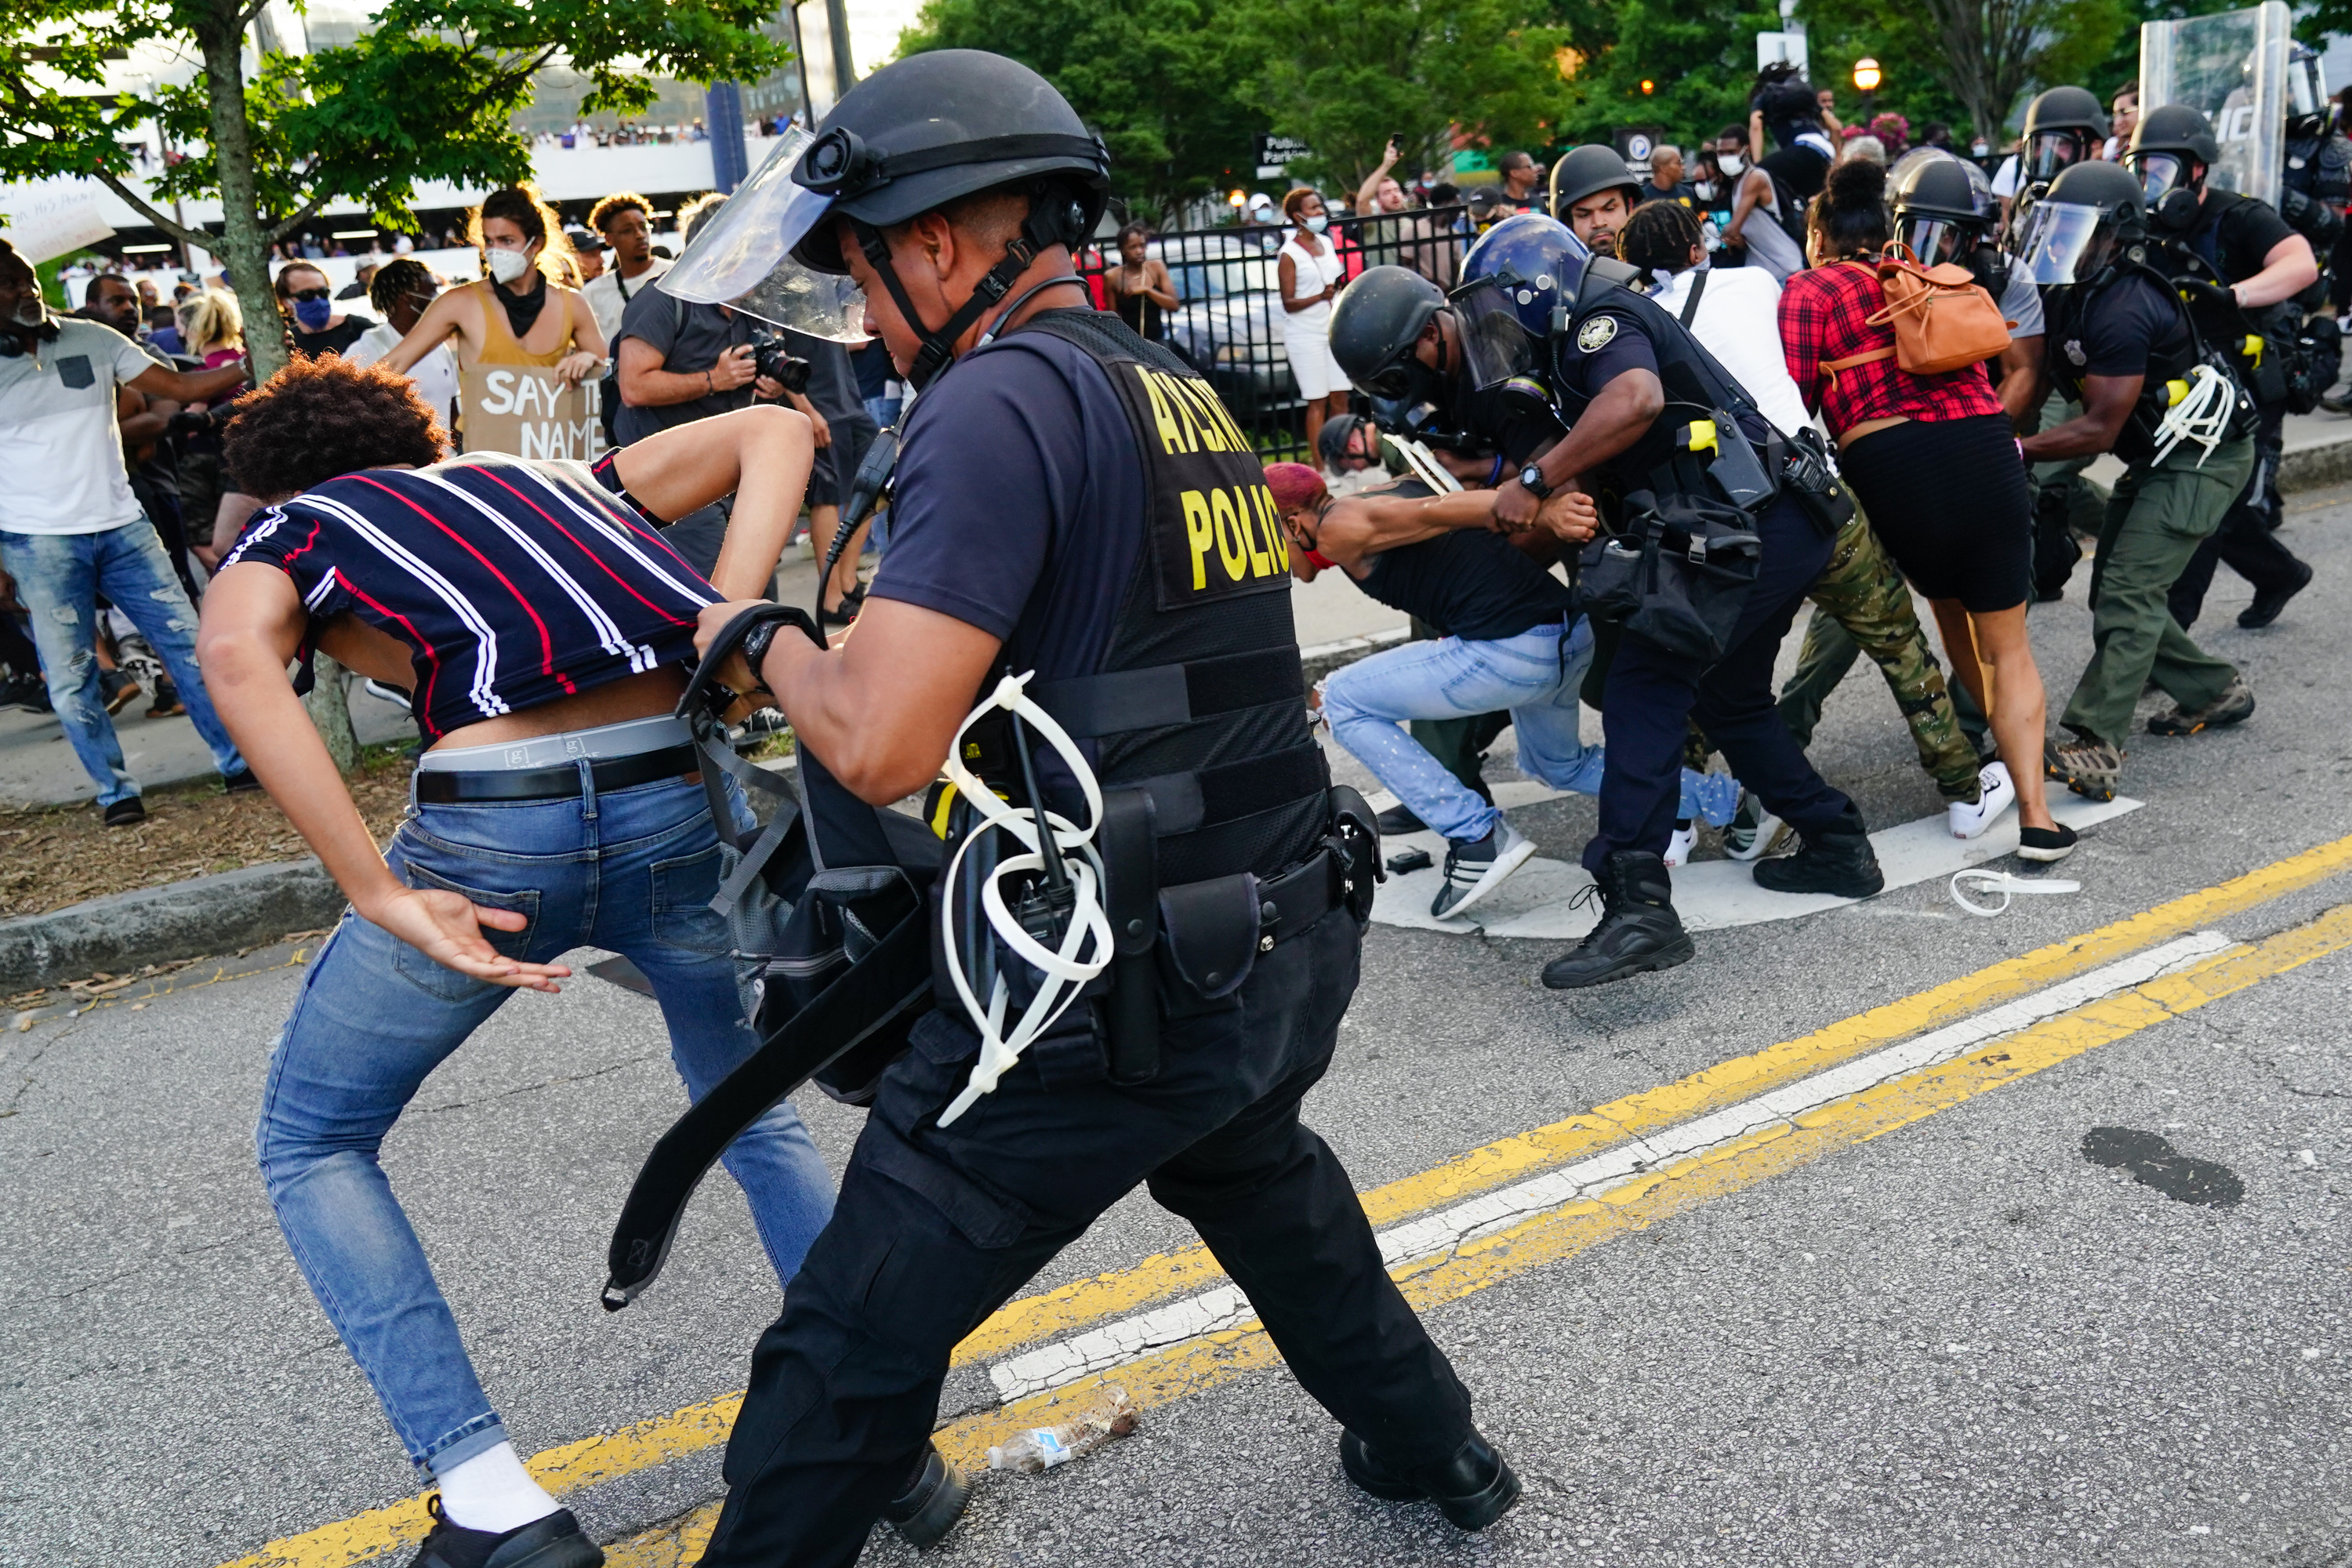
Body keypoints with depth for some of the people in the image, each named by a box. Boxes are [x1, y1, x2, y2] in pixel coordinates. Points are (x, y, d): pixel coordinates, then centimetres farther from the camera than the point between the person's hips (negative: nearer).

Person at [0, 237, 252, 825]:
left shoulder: (92, 340, 4)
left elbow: (179, 386, 4)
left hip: (122, 526, 2)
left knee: (187, 641, 3)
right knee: (70, 677, 2)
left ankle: (238, 759, 12)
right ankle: (115, 789, 13)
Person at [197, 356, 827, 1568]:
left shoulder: (288, 528, 20)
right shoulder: (546, 479, 31)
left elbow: (237, 658, -6)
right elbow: (773, 427, 22)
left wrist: (382, 898, -11)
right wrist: (730, 618, 6)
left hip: (494, 834, -3)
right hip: (687, 803, 4)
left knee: (312, 1149, 21)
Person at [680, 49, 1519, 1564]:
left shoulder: (1000, 400, -14)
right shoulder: (1182, 387, 12)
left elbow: (879, 744, -22)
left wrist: (758, 636, -3)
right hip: (1291, 952, 9)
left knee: (855, 1347, 5)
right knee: (1259, 1176, 37)